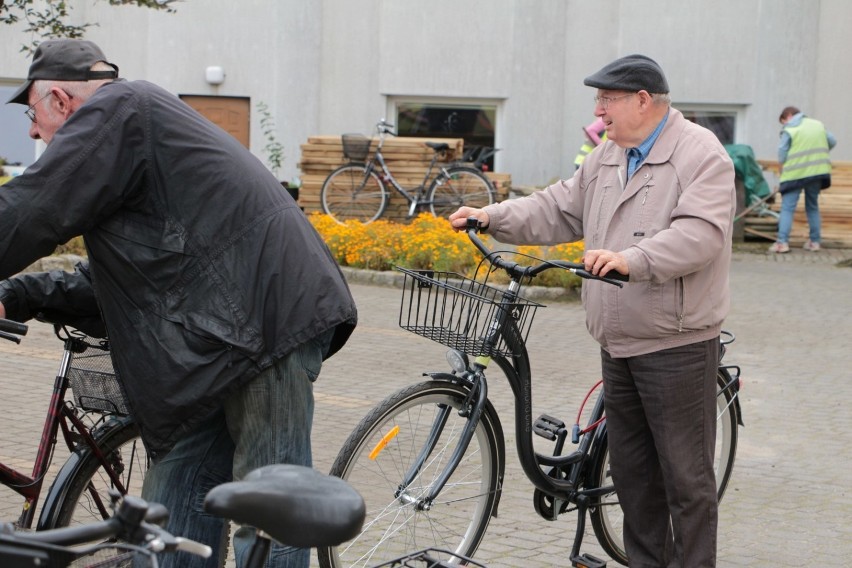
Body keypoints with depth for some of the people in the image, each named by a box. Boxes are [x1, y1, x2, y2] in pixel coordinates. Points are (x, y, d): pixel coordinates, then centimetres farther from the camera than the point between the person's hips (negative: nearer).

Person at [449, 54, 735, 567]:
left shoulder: (700, 154, -12)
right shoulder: (606, 158, 14)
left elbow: (700, 233, -24)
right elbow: (558, 209, 15)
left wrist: (631, 260, -36)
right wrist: (491, 217, 4)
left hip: (677, 346, -8)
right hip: (619, 343, 8)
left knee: (685, 475, -2)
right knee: (631, 468, 16)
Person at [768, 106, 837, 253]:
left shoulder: (789, 130, -3)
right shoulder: (818, 125, 14)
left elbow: (782, 157, -5)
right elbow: (832, 141, 19)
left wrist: (782, 175, 7)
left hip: (796, 174, -5)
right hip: (818, 171, 5)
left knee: (787, 208, -3)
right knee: (813, 207, 17)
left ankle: (782, 242, -13)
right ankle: (815, 241, 17)